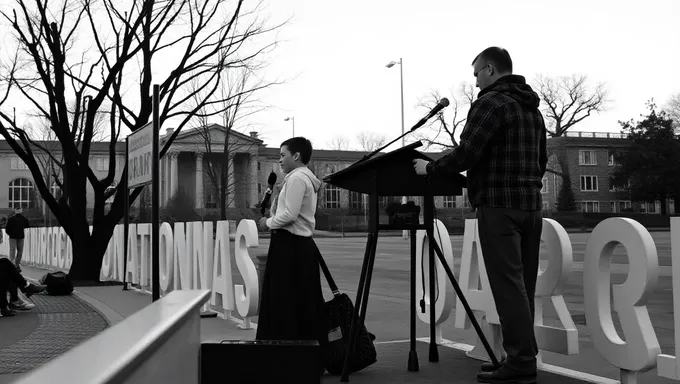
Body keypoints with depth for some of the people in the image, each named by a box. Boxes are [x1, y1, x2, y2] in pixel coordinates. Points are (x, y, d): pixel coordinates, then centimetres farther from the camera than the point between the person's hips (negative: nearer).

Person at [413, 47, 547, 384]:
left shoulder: (491, 103, -9)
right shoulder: (533, 109, 19)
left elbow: (466, 154, -15)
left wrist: (430, 168, -2)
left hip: (499, 206, -9)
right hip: (531, 205, 9)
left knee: (508, 284, -8)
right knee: (523, 285, 9)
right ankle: (521, 356, 13)